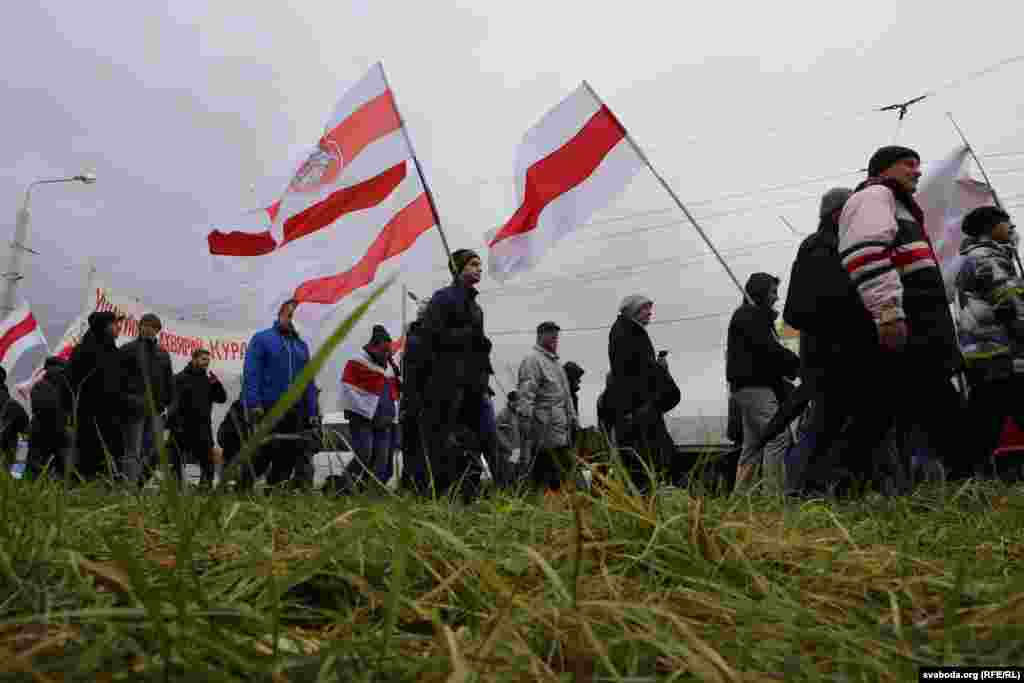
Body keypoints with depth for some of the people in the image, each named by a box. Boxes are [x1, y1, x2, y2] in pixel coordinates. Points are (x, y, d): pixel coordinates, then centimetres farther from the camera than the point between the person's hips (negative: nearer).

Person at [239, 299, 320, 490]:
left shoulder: (302, 346, 18)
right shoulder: (261, 339, 3)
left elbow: (309, 382, 17)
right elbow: (251, 373, -6)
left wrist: (313, 413, 10)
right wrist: (254, 404, -17)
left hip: (294, 412, 5)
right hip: (267, 410, -5)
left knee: (288, 457, 6)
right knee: (261, 456, -5)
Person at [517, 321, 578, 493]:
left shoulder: (555, 361, 25)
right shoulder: (532, 359, -7)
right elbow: (526, 393, -17)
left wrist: (572, 416, 26)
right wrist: (525, 419, -24)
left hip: (561, 429, 10)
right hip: (545, 429, -10)